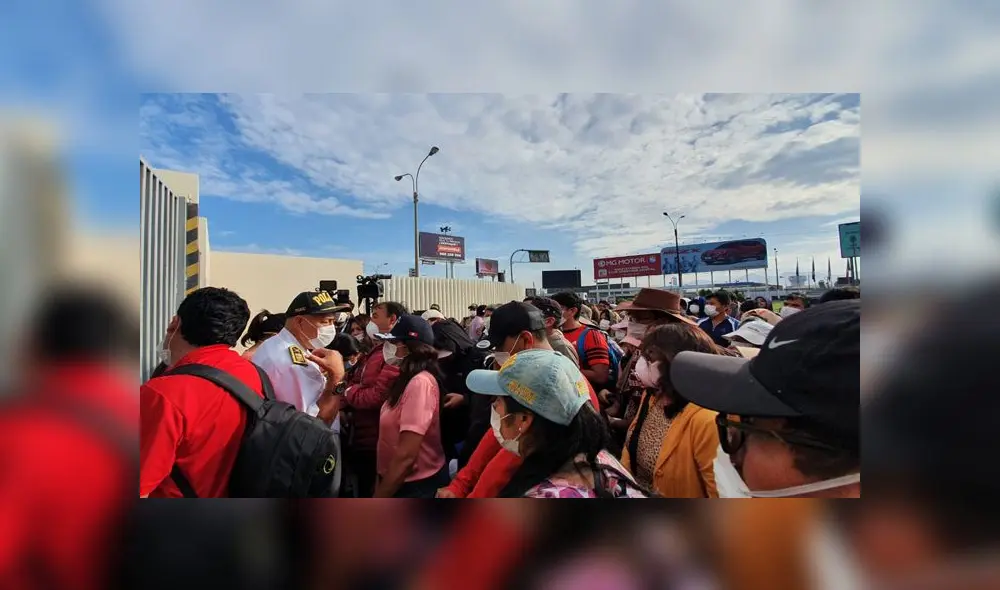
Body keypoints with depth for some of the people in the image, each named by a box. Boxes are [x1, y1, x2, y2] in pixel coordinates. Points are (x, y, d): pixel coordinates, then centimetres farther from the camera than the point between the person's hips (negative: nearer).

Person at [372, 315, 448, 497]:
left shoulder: (420, 383, -26)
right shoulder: (408, 380, 5)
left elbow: (406, 456, -26)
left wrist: (379, 496, -15)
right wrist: (380, 483, 12)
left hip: (417, 485, -8)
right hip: (397, 481, 8)